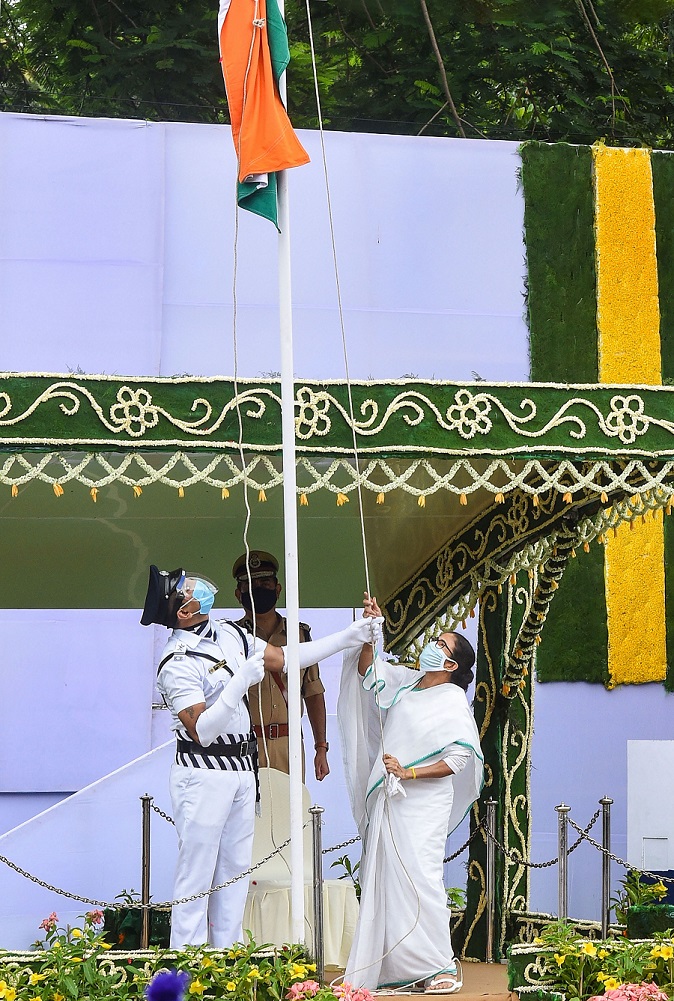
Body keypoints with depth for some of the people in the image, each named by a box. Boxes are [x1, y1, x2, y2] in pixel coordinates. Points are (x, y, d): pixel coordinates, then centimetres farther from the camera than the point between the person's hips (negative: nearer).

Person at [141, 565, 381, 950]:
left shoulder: (230, 633, 7)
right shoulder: (178, 665, -18)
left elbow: (285, 658, 15)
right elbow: (202, 731, -24)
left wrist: (346, 638, 13)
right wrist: (239, 684, -32)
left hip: (242, 771, 8)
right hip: (204, 775, -8)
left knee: (236, 869, 10)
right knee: (196, 874, -6)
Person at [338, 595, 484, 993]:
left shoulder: (453, 701, -9)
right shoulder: (407, 681, 11)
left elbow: (461, 756, -16)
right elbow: (368, 672, 22)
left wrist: (409, 773, -18)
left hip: (421, 804, -8)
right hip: (388, 800, 8)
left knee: (418, 878, -13)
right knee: (386, 879, 6)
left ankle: (441, 967, -10)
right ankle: (393, 967, 10)